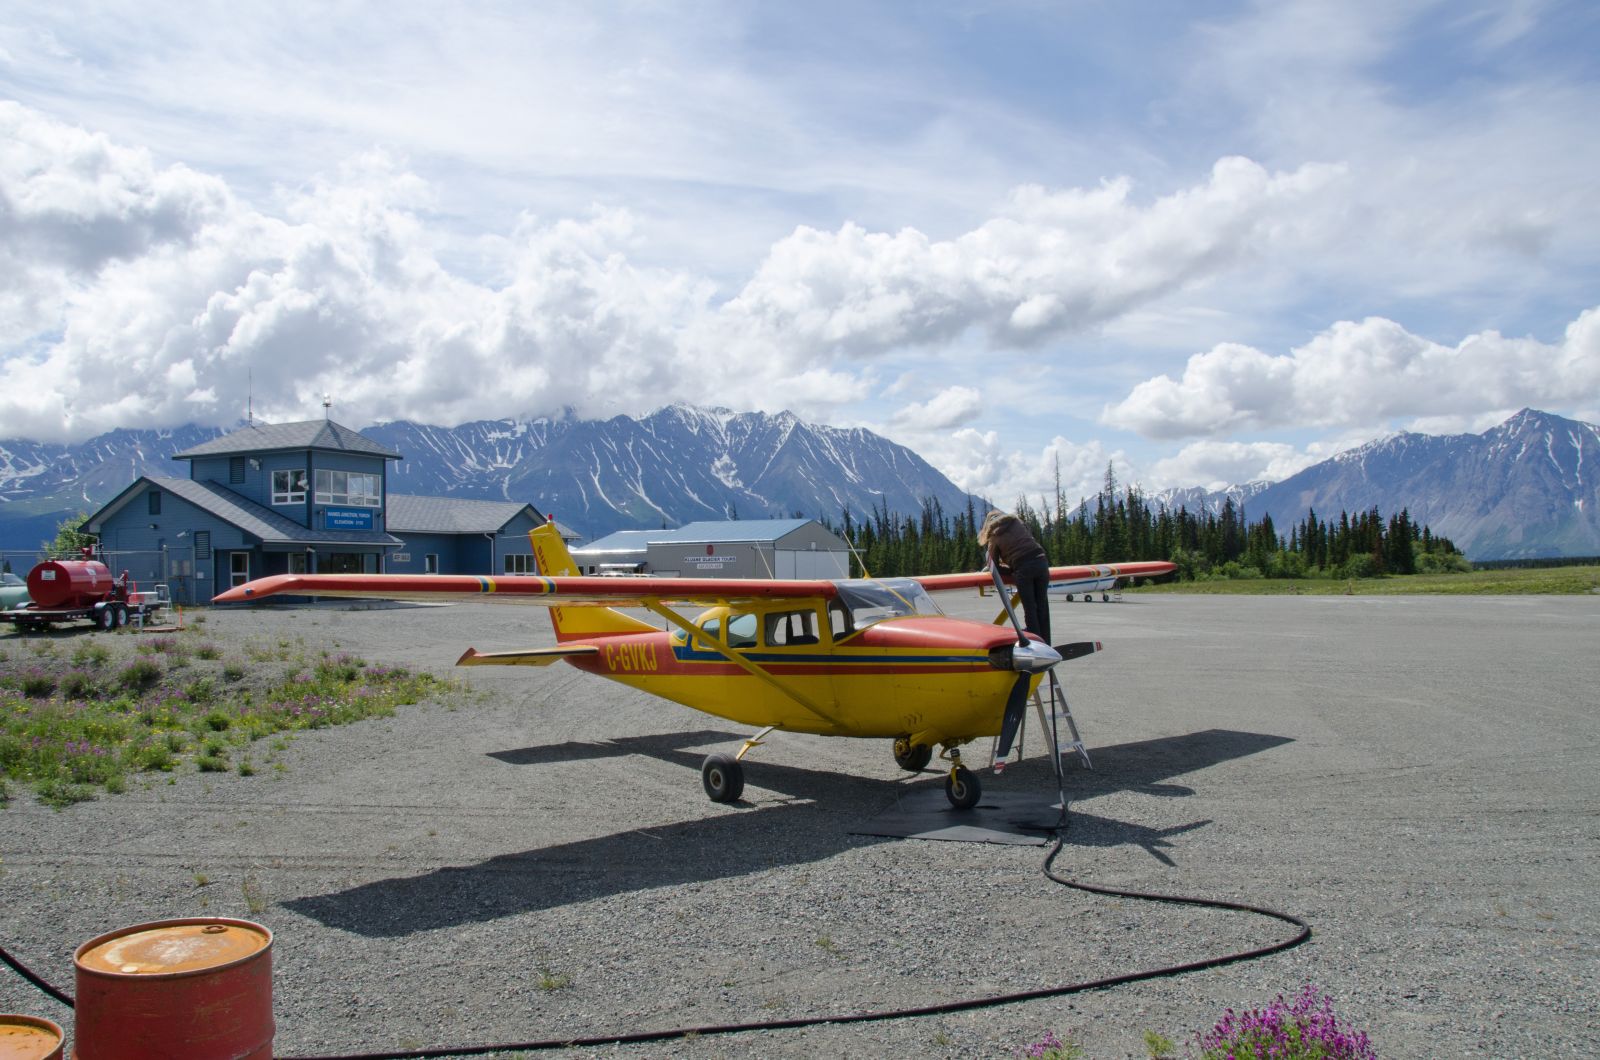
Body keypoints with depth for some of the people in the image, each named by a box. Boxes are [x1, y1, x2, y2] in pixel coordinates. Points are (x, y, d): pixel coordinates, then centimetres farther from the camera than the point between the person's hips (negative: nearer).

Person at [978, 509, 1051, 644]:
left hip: (1022, 568, -3)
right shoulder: (1017, 522, 22)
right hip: (1040, 561, 3)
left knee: (1029, 608, 5)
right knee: (1042, 605, 9)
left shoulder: (994, 537, 14)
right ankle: (1045, 643, 14)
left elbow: (994, 566, 14)